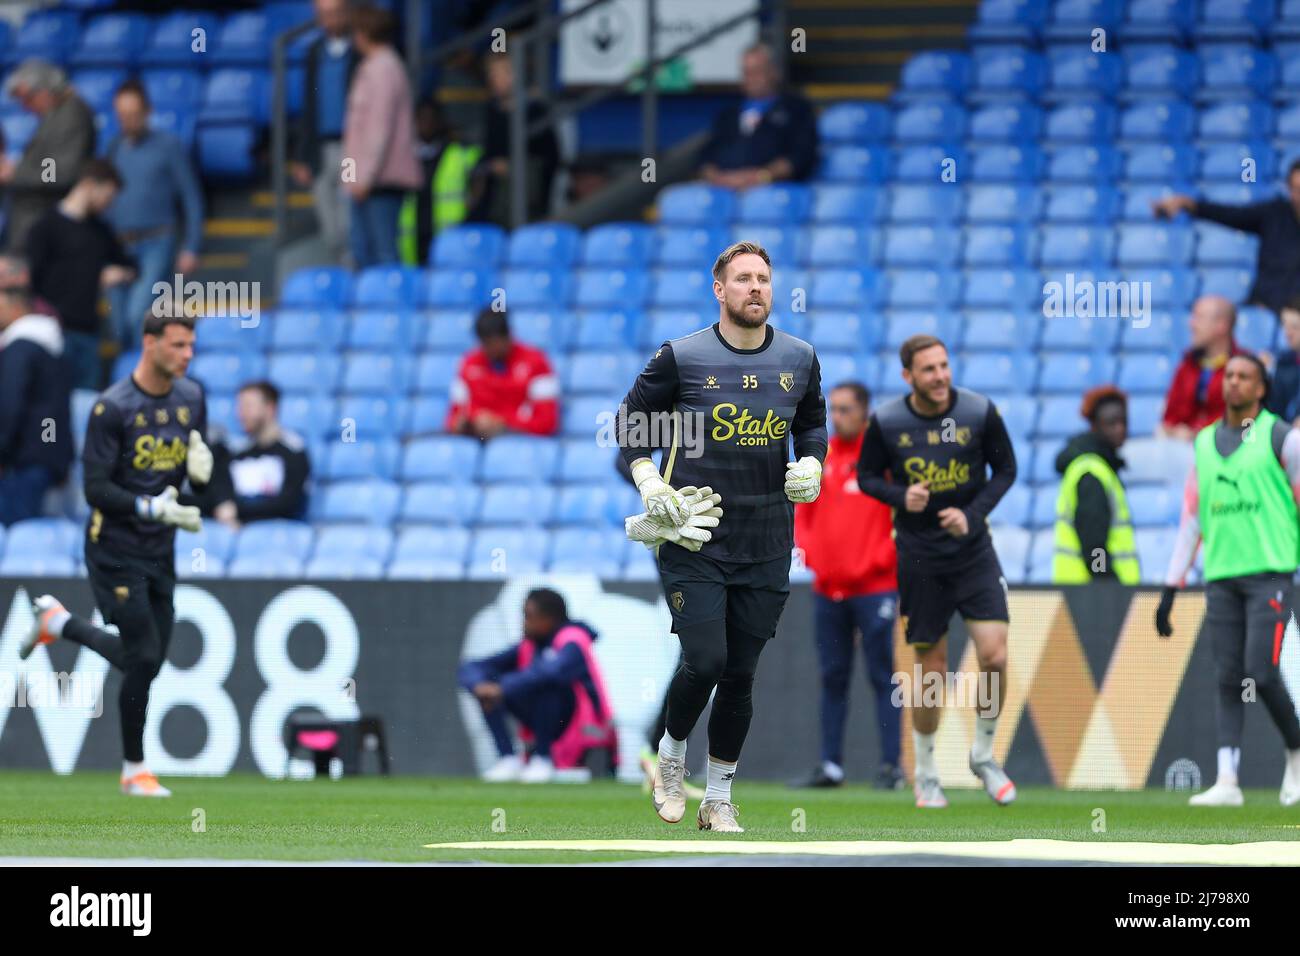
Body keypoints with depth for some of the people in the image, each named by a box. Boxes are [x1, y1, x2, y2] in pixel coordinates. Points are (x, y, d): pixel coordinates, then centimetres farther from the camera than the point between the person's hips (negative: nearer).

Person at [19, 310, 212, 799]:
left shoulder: (191, 397, 3)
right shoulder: (112, 408, -17)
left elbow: (199, 479, 13)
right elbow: (96, 490, -18)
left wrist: (201, 469, -11)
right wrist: (156, 508, -30)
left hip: (160, 551, 7)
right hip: (115, 551, -7)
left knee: (146, 660, 11)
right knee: (143, 658, -7)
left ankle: (58, 621, 34)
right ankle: (134, 770, 10)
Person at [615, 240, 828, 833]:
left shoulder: (798, 359, 6)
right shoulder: (681, 357, -5)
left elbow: (813, 423, 22)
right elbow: (630, 422, 6)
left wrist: (811, 463, 1)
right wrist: (649, 484, -7)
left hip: (767, 549, 3)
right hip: (694, 540, -3)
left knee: (740, 674, 6)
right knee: (705, 662, -13)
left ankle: (719, 799, 18)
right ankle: (671, 759, 16)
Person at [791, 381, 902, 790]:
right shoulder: (821, 457, 11)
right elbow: (803, 513, 18)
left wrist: (885, 559, -10)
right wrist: (807, 552, 4)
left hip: (874, 587, -5)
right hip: (827, 588, 5)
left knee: (882, 677, -4)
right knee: (832, 678, 8)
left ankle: (890, 766, -3)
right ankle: (831, 765, 12)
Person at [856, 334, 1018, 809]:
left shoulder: (980, 412, -8)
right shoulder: (886, 422, -8)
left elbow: (1005, 469, 3)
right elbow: (868, 475, 5)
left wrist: (972, 514, -12)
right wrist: (900, 496, -16)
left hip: (973, 549, 1)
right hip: (919, 554, -1)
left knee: (994, 656, -12)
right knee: (932, 672, 2)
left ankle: (983, 754, 12)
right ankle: (925, 774, 21)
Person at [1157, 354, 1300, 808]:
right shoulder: (1205, 443, 15)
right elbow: (1191, 518, 17)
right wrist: (1170, 588, 13)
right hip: (1221, 578, 5)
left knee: (1261, 674, -13)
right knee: (1228, 679, -1)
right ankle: (1227, 781, -4)